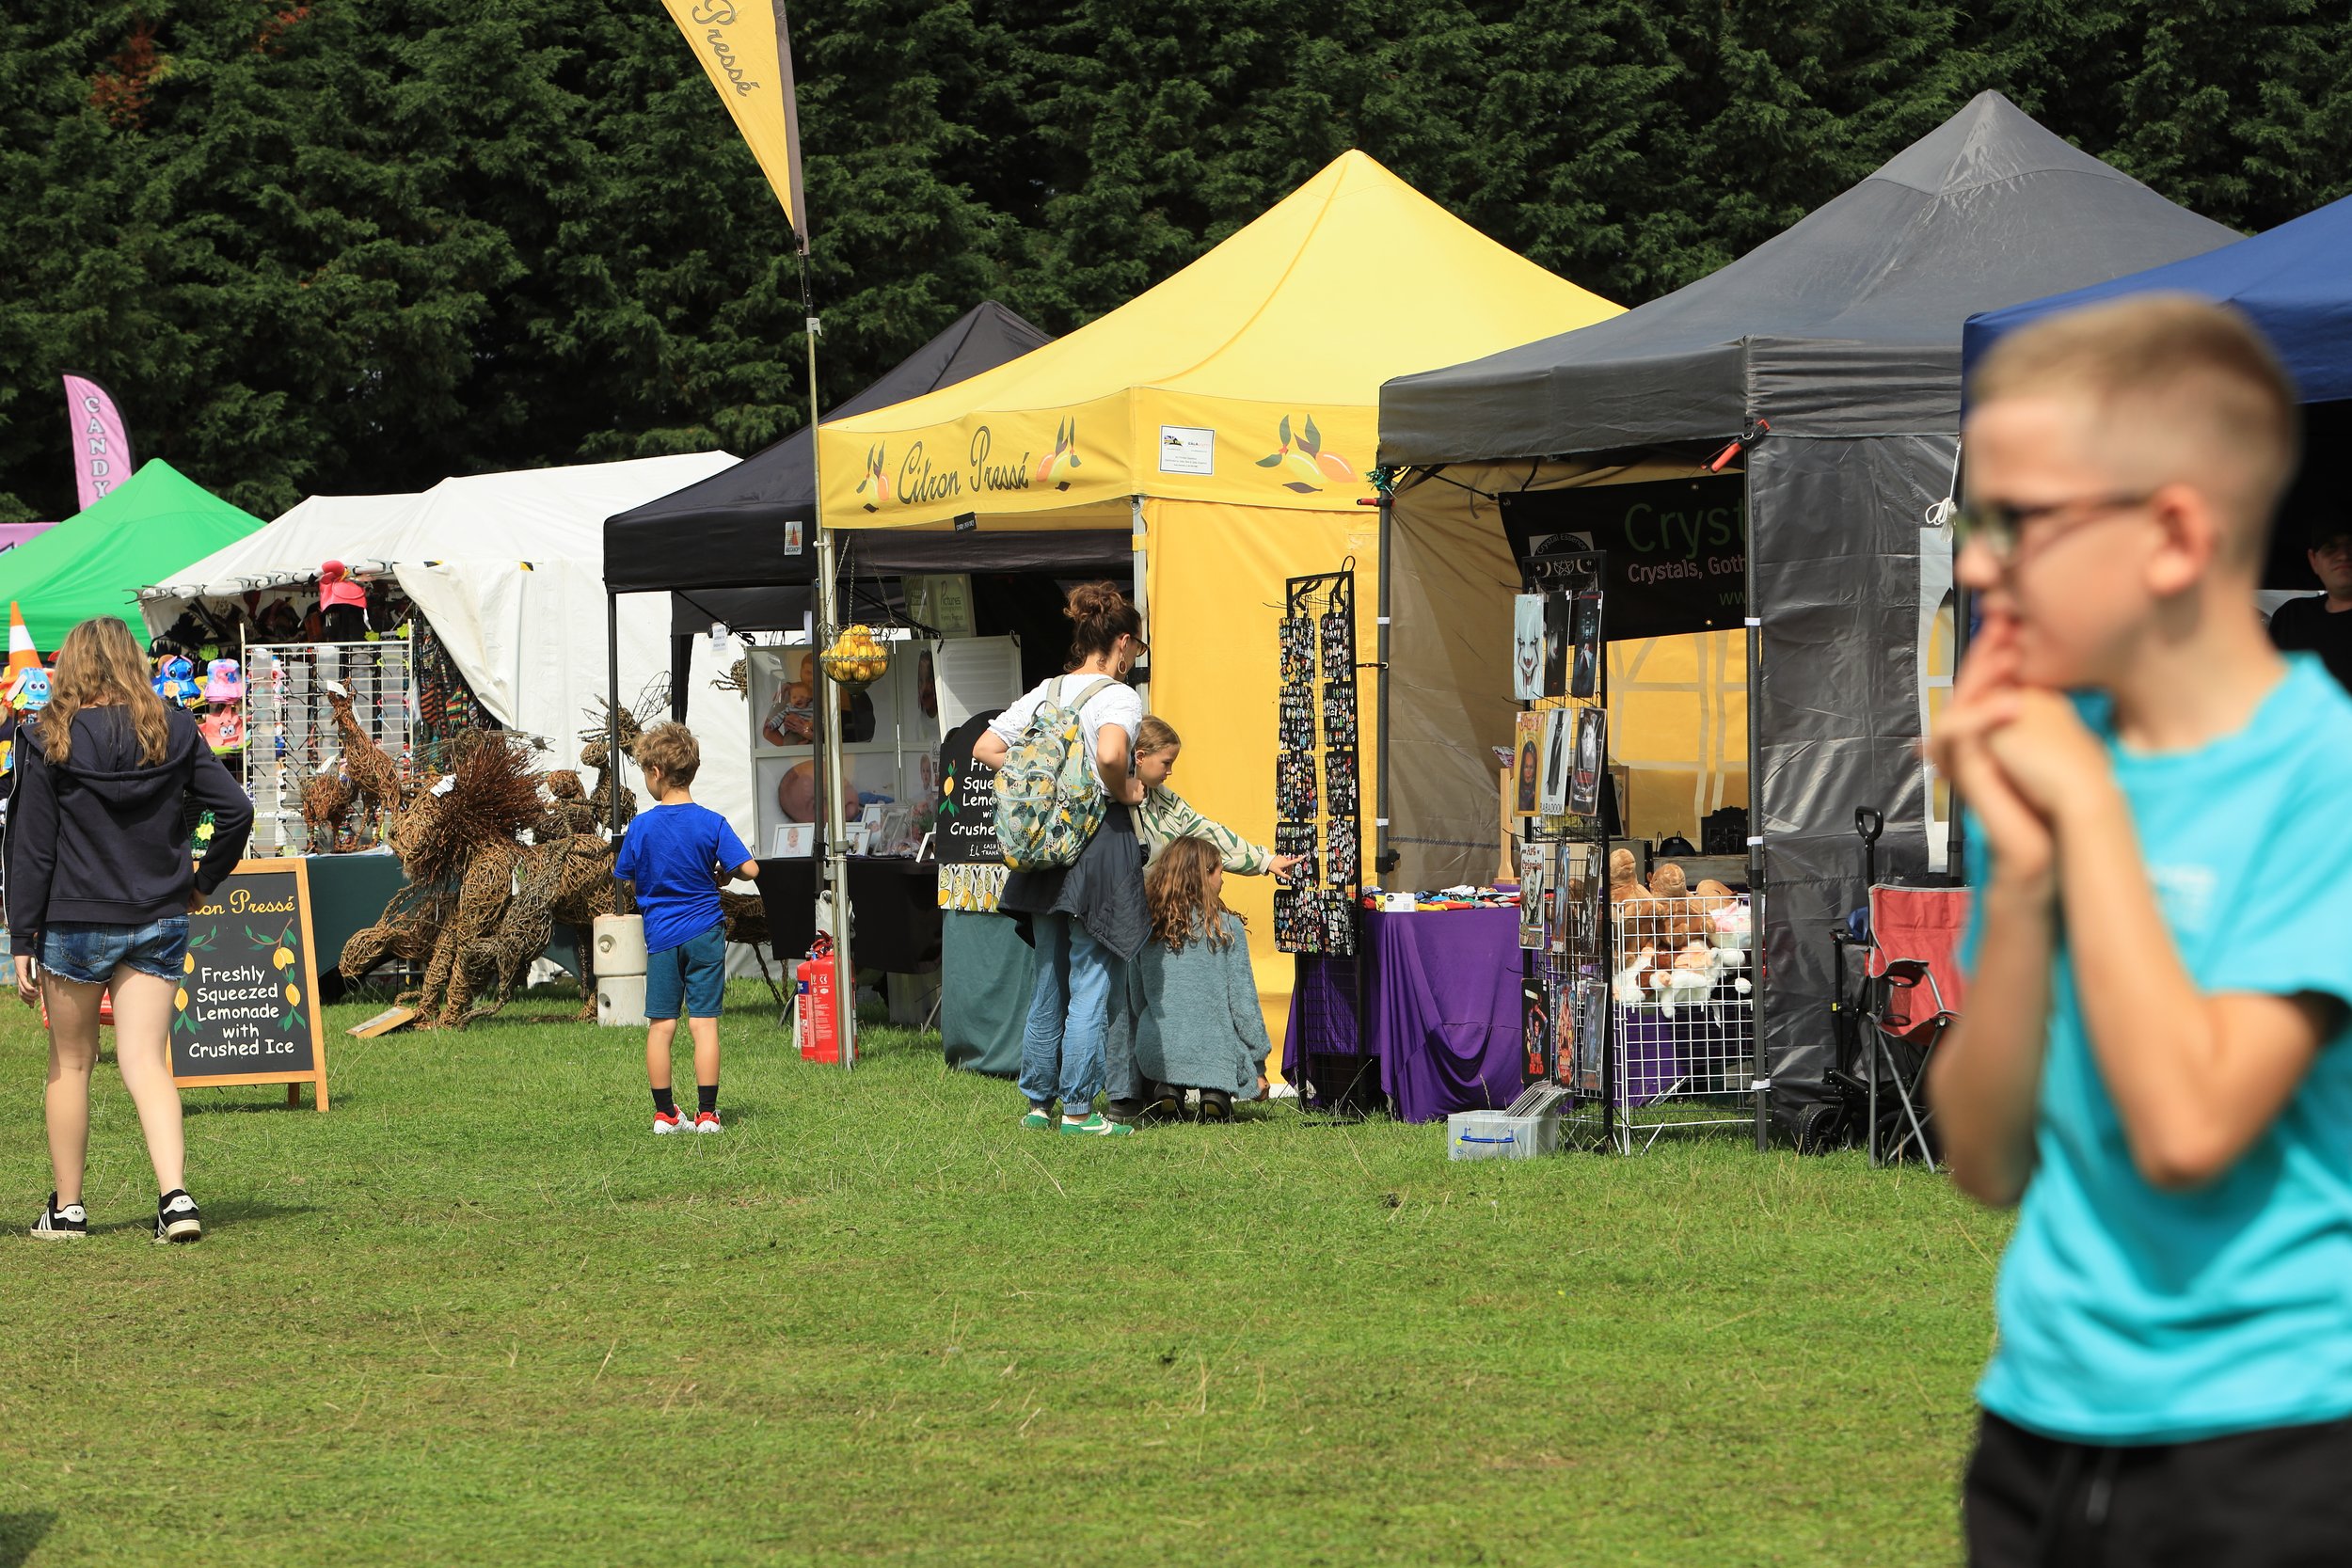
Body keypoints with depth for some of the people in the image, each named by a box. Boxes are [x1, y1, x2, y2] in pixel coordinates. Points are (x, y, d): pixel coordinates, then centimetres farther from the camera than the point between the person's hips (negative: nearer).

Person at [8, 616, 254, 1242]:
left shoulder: (48, 739, -7)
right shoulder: (174, 732, 1)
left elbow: (30, 846, -7)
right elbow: (235, 809, -3)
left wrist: (21, 940, -5)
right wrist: (205, 881, 11)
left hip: (75, 921, -2)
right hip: (160, 921, 2)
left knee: (70, 1063, 12)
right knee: (147, 1062, 0)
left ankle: (67, 1208, 18)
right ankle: (175, 1195, -18)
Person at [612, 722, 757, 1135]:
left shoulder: (641, 827, -6)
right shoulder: (712, 823, -7)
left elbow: (623, 876, 5)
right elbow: (749, 869, -10)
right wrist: (723, 875, 11)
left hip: (660, 935, 0)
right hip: (704, 932, 0)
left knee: (660, 1025, 6)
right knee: (703, 1023, 0)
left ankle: (664, 1114, 9)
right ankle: (706, 1113, -2)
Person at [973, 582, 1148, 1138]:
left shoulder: (1045, 693, 10)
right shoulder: (1118, 696, -10)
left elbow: (985, 748, 9)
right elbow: (1110, 754, -31)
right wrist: (1122, 792, -12)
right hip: (1100, 840, -7)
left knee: (1048, 982, 16)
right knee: (1091, 984, -2)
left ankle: (1037, 1102, 21)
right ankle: (1078, 1109, -2)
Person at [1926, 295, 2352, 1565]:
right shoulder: (2040, 761, 5)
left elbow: (2187, 1127, -23)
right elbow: (1988, 1160, 5)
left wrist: (2091, 809, -15)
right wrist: (2019, 870, -7)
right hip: (2042, 1431, 5)